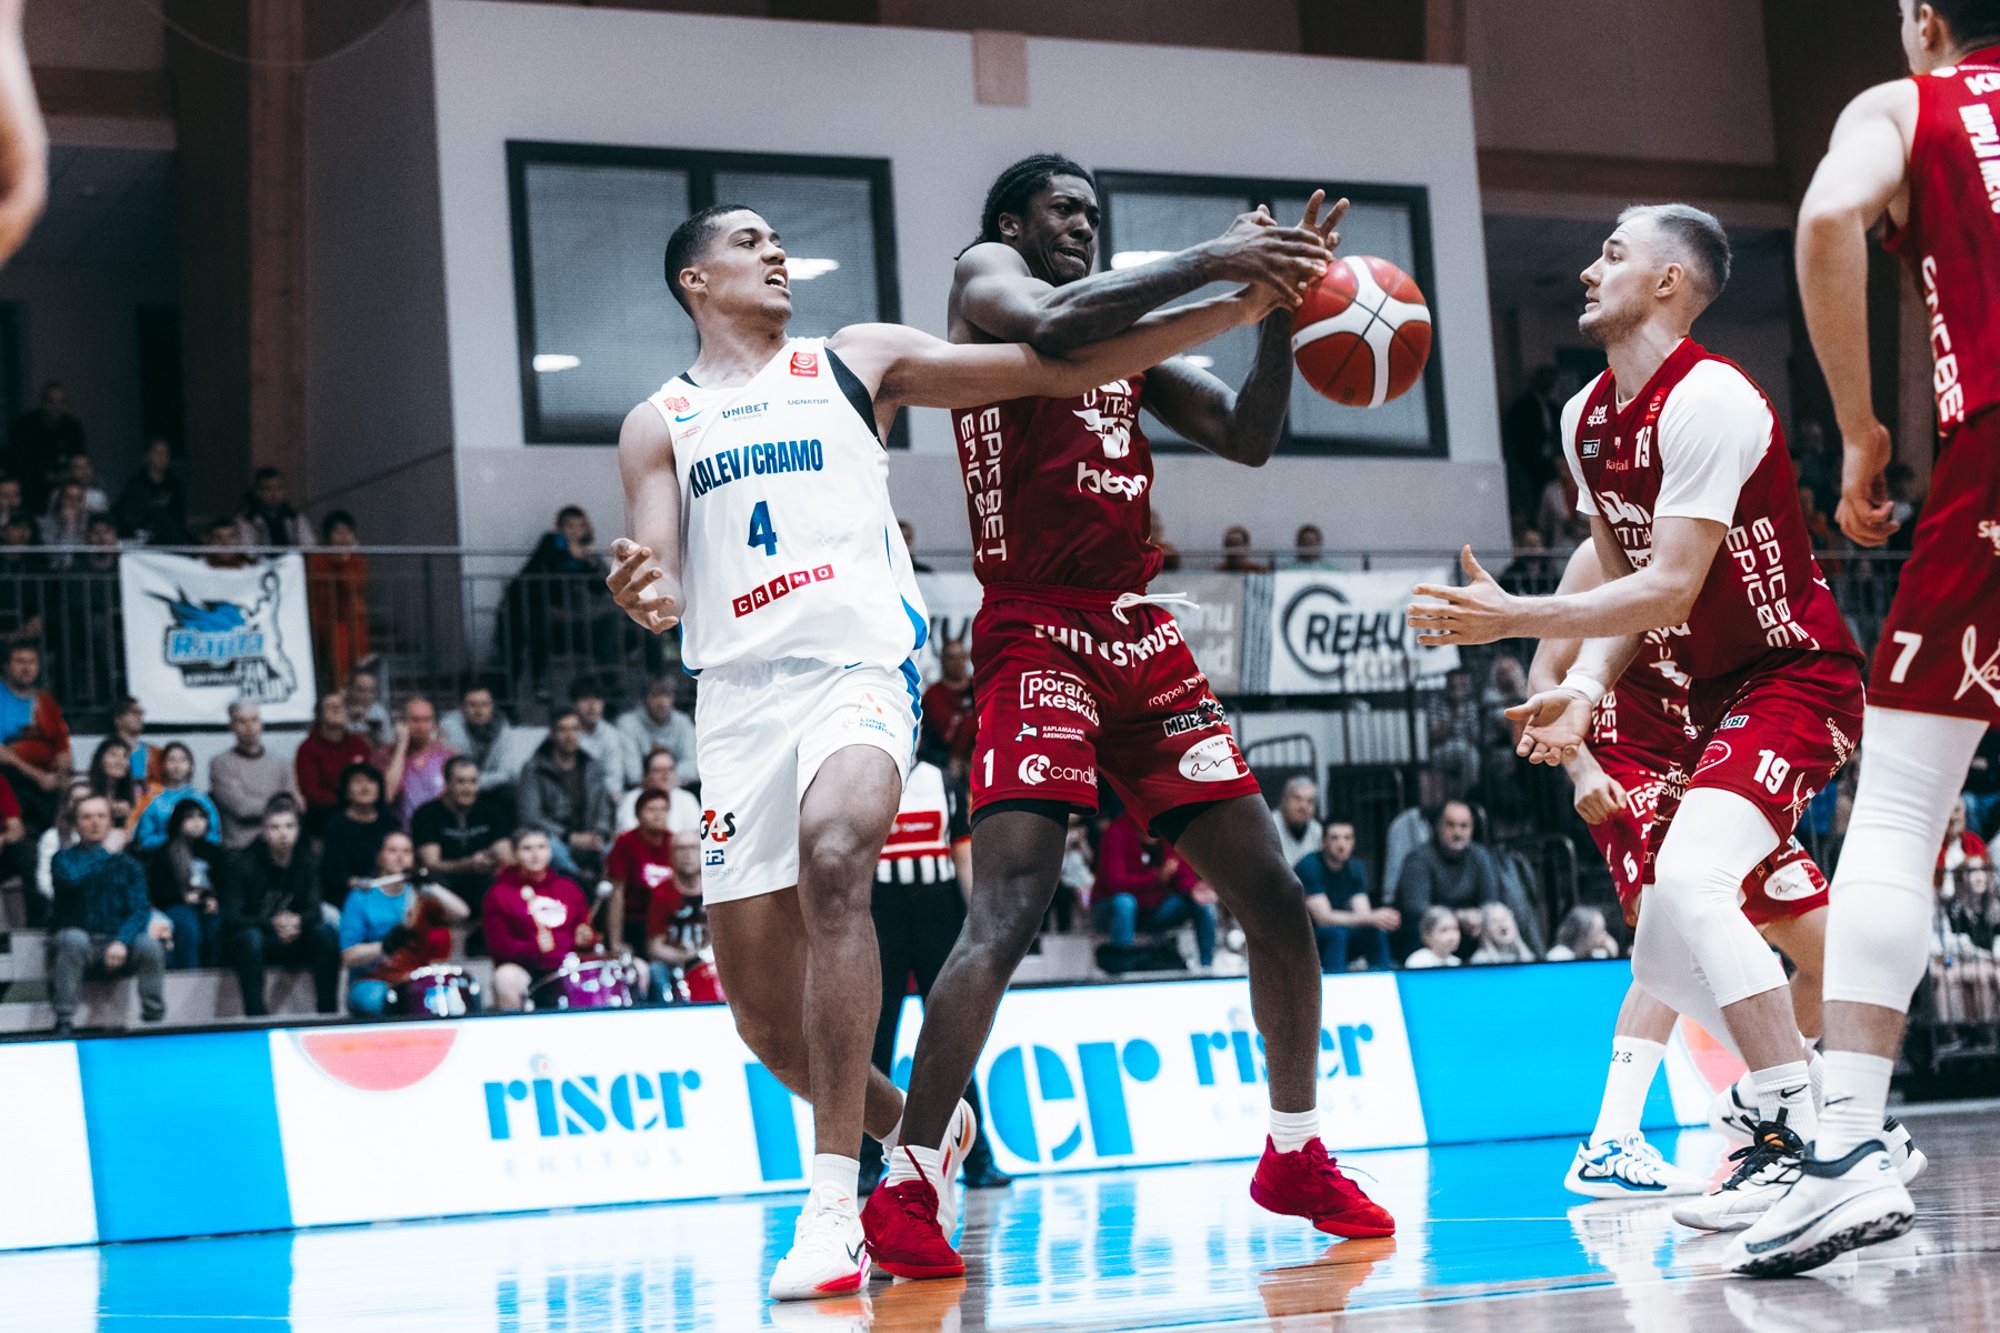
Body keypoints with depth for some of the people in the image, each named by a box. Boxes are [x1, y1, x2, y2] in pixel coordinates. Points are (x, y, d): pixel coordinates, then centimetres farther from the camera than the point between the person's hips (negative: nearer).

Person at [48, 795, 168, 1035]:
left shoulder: (128, 865, 8)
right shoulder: (65, 858, 2)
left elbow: (139, 909, -5)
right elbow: (70, 878, -23)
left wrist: (122, 942, -24)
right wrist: (105, 853, -14)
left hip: (117, 948, 2)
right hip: (77, 943, -2)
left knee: (150, 944, -27)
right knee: (74, 939, -36)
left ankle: (154, 1021, -18)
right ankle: (63, 1023, -31)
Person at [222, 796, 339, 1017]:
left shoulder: (305, 862, -1)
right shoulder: (242, 863, -13)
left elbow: (314, 911, -8)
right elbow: (232, 918, -18)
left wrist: (297, 921, -33)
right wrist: (273, 924, -34)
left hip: (290, 943, 4)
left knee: (326, 931, -22)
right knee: (250, 937, -37)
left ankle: (327, 1014, -22)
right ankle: (256, 1019, -41)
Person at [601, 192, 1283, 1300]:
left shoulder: (854, 363, 13)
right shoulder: (658, 425, 16)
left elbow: (1058, 367, 8)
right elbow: (659, 574, 5)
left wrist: (1238, 305, 0)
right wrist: (647, 597, -22)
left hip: (858, 667, -3)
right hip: (738, 695, 3)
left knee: (832, 857, -34)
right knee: (763, 1011, 2)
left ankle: (834, 1205, -36)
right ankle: (918, 1131, 34)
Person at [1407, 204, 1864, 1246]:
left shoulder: (1705, 399, -21)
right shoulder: (1587, 421, 8)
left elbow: (1670, 589, -25)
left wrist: (1514, 620, -25)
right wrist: (1582, 690, -3)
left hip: (1794, 680, -10)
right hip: (1713, 693, 10)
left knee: (1688, 879, -31)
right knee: (1663, 961, 9)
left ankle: (1803, 1145, -27)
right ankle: (1831, 1120, 21)